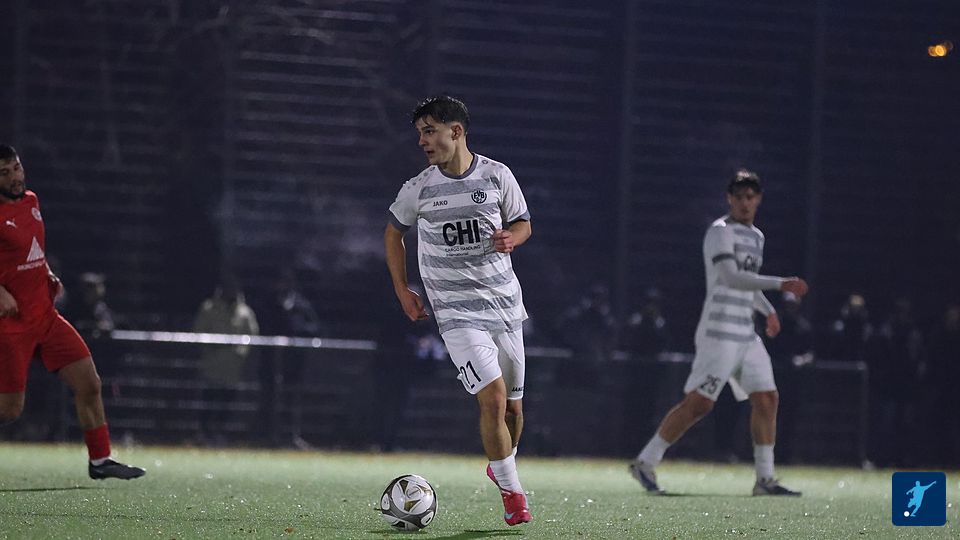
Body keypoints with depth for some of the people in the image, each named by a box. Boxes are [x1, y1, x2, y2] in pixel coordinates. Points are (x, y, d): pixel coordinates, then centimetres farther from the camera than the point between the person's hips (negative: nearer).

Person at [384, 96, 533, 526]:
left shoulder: (497, 176, -3)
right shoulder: (417, 190, -4)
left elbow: (523, 223, 11)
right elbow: (394, 232, 14)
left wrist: (511, 238, -13)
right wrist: (402, 290, 8)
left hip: (505, 302, 2)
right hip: (457, 312, -2)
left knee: (513, 407, 9)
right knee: (493, 398, -18)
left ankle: (501, 466, 40)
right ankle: (512, 493, -5)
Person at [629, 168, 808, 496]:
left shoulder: (755, 237, 19)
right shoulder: (720, 232, -8)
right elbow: (730, 277, -23)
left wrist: (768, 310, 26)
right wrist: (780, 284, -27)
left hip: (746, 334, 9)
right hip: (719, 331, -9)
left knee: (766, 399, 3)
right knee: (699, 403, -11)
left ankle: (765, 479, 7)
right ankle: (645, 463, -3)